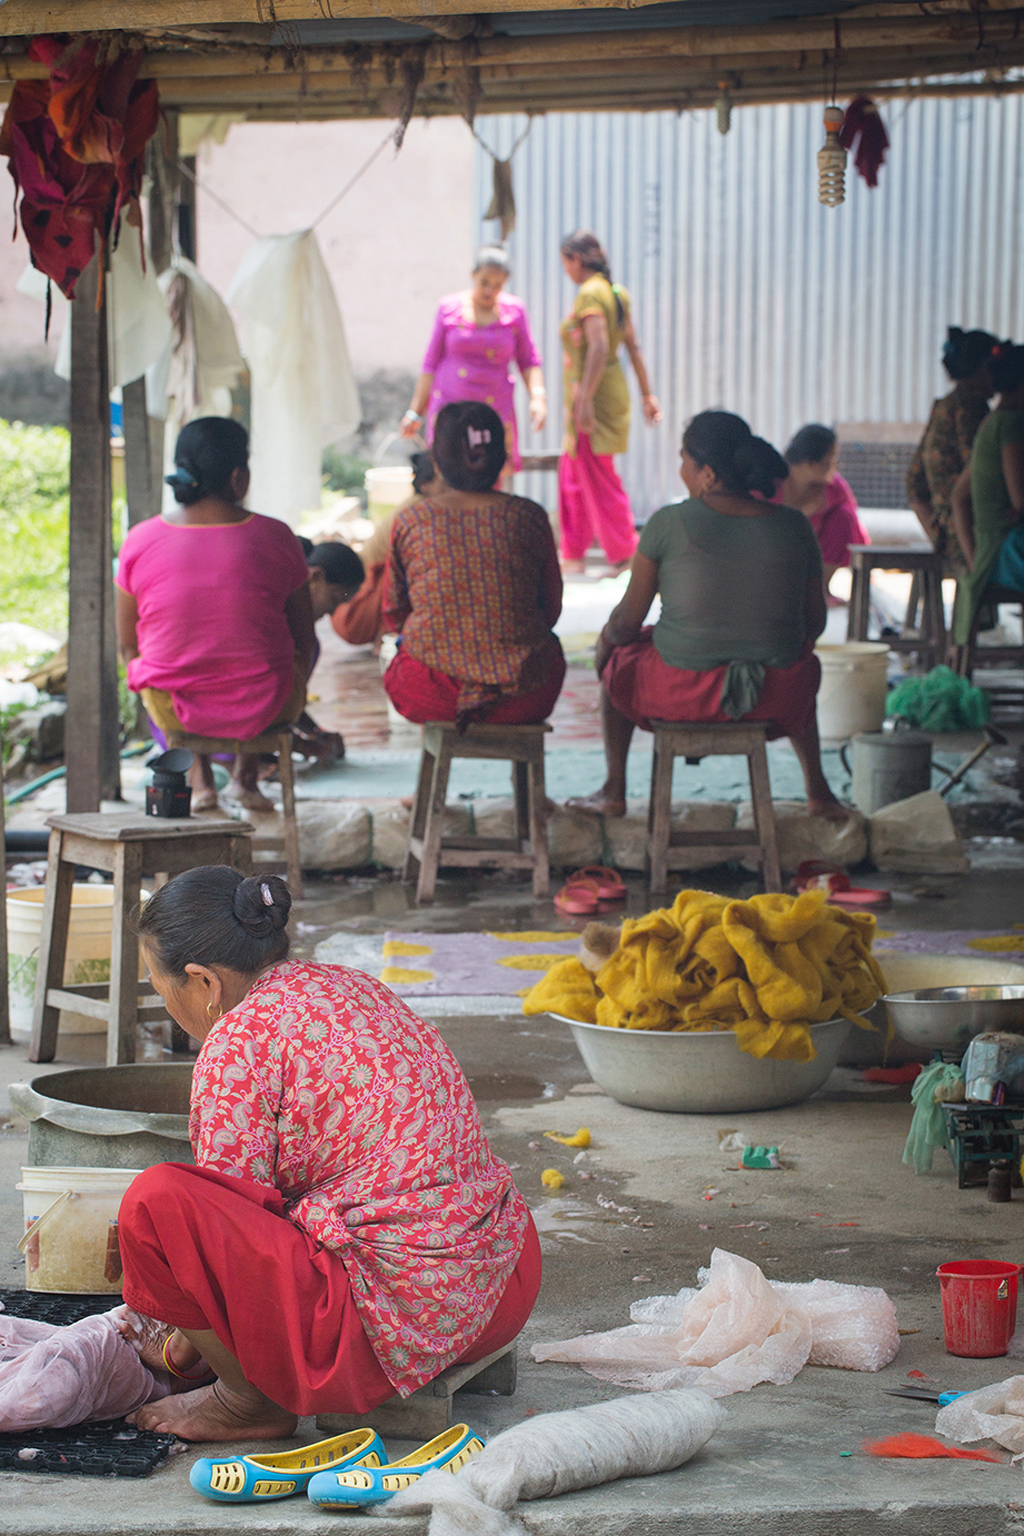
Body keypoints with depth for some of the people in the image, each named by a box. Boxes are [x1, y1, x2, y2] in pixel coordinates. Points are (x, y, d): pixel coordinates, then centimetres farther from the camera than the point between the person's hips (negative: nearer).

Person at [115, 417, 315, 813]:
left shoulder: (140, 541, -9)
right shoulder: (274, 537, -11)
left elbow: (127, 646, 0)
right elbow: (303, 637, 1)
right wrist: (291, 692, 20)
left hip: (172, 708, 1)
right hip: (264, 707, -1)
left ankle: (199, 779, 29)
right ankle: (246, 776, 29)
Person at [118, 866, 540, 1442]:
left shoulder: (238, 1042, -12)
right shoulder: (353, 985, 15)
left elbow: (229, 1220, -5)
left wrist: (181, 1349, 13)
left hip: (398, 1321, -10)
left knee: (158, 1200, -12)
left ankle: (250, 1401, 3)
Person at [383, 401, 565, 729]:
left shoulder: (410, 521, 0)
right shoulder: (529, 517, -1)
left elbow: (394, 615, 11)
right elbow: (551, 609, 11)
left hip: (431, 697, 0)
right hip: (523, 699, 0)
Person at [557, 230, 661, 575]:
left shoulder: (589, 294, -16)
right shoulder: (617, 293, 11)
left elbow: (599, 348, -26)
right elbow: (633, 347, 13)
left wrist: (584, 400, -28)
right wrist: (647, 394, 16)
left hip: (594, 392, -9)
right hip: (613, 388, 9)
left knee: (598, 476, -2)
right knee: (572, 472, 16)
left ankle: (625, 555, 2)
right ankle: (573, 554, 22)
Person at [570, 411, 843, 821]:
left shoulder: (669, 524, -12)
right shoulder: (793, 526, -4)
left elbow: (628, 621, -5)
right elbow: (815, 622, 6)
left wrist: (609, 635, 18)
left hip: (684, 690, -3)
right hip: (776, 696, 3)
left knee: (615, 654, 32)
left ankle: (614, 791, 40)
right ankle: (818, 791, 46)